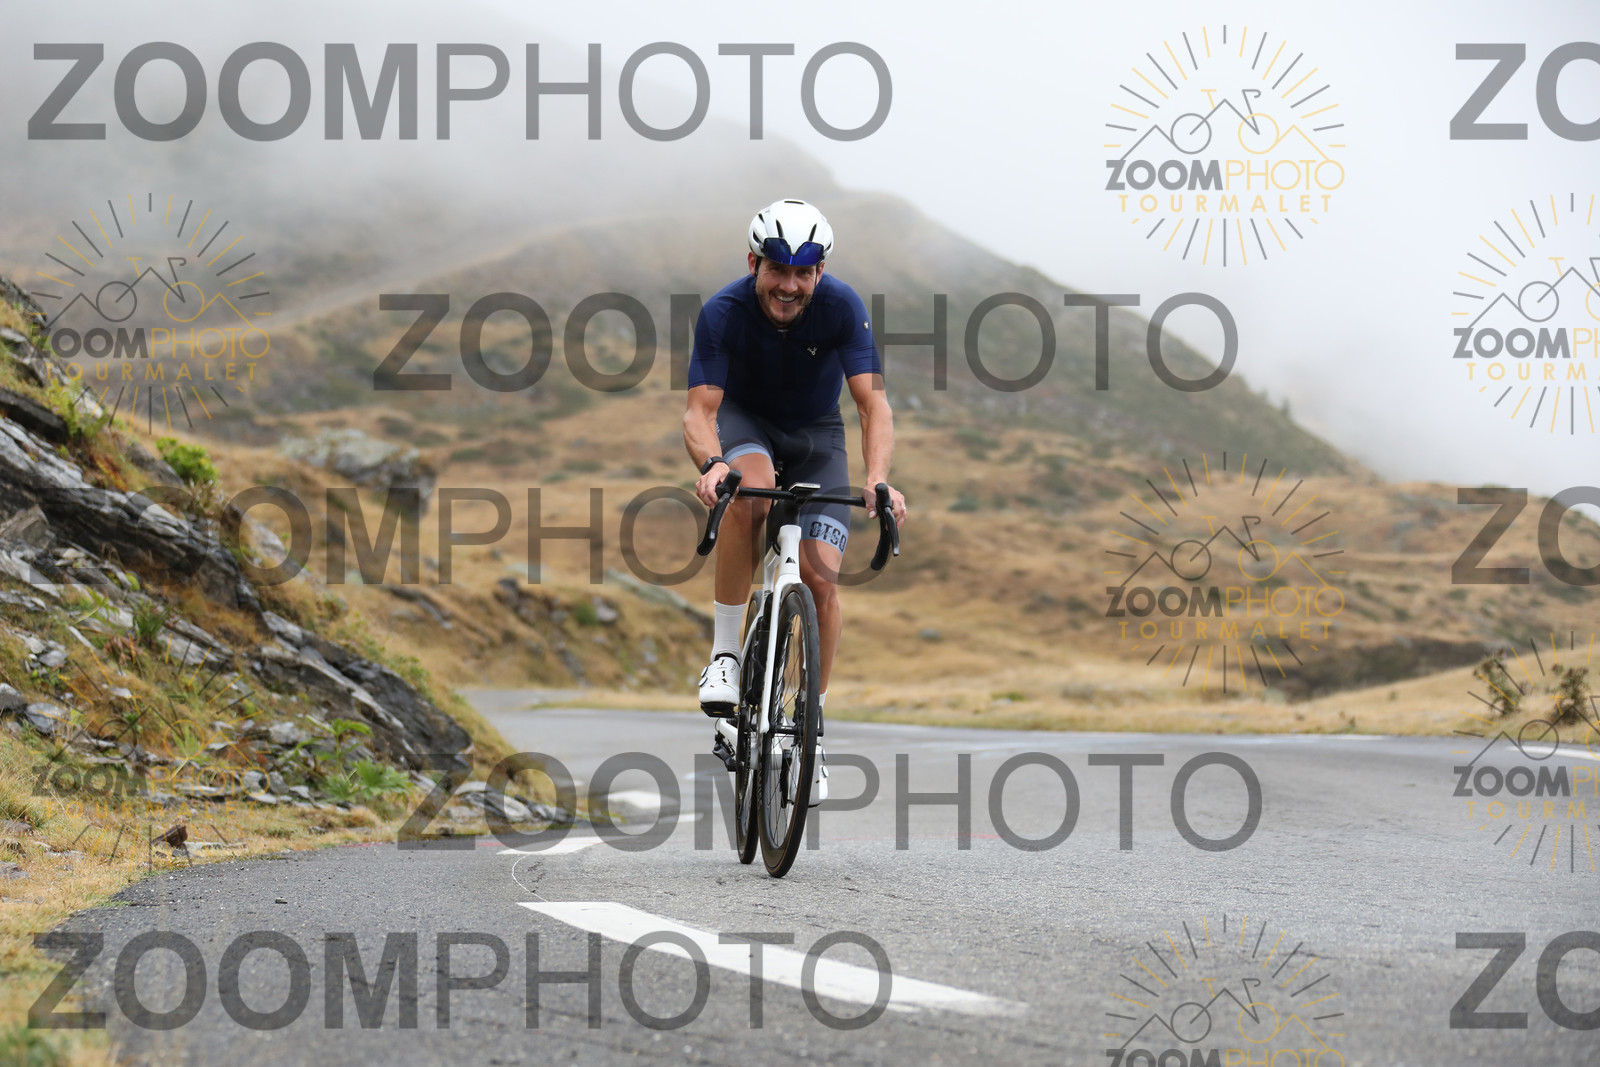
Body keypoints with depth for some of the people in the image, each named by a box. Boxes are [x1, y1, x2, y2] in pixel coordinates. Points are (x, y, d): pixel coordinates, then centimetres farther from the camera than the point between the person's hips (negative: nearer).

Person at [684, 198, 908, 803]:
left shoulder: (841, 306, -26)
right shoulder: (724, 312, -26)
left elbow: (872, 402, -31)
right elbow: (700, 410, -30)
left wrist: (877, 478, -48)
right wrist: (710, 464, -52)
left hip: (816, 435, 1)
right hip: (744, 420, -1)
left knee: (821, 578, -15)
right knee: (750, 490, -38)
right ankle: (725, 651, -25)